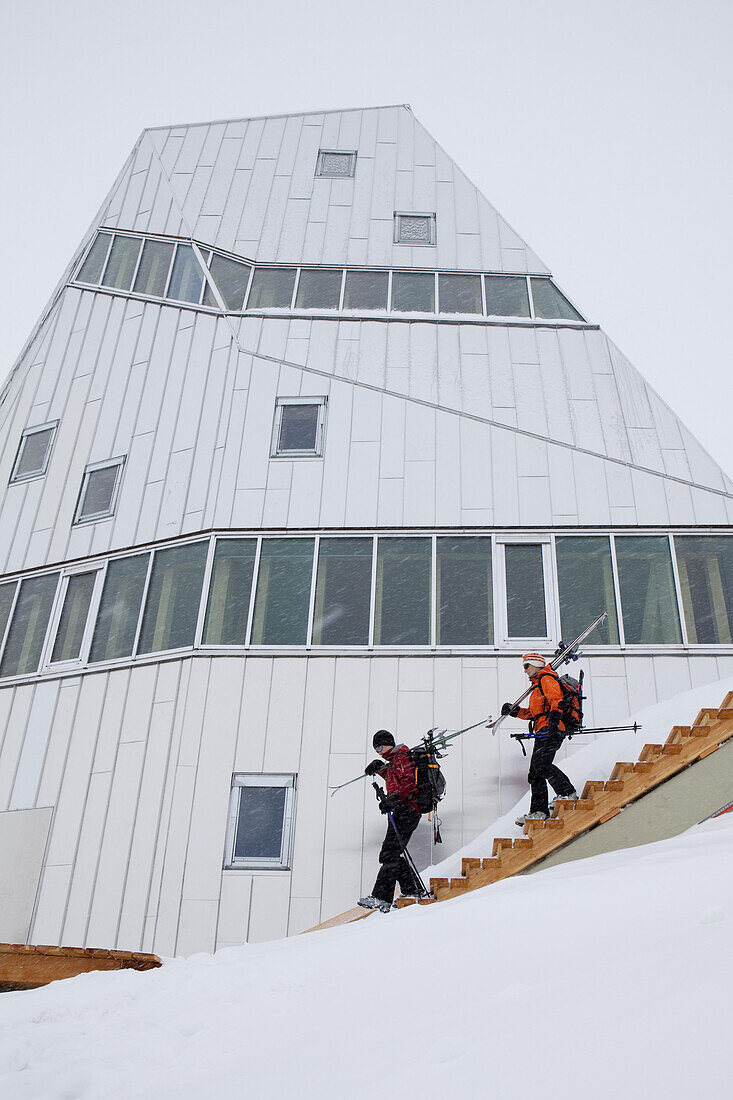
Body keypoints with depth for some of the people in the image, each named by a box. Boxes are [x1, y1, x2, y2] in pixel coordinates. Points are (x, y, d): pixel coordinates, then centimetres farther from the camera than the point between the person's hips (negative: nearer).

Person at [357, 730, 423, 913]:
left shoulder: (401, 757, -8)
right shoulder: (394, 759, 22)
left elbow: (409, 783, -21)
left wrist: (394, 799, -30)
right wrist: (380, 768, 25)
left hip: (407, 811, -11)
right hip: (403, 811, 11)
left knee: (389, 855, -15)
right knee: (391, 855, 12)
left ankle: (381, 898, -19)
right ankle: (411, 891, 17)